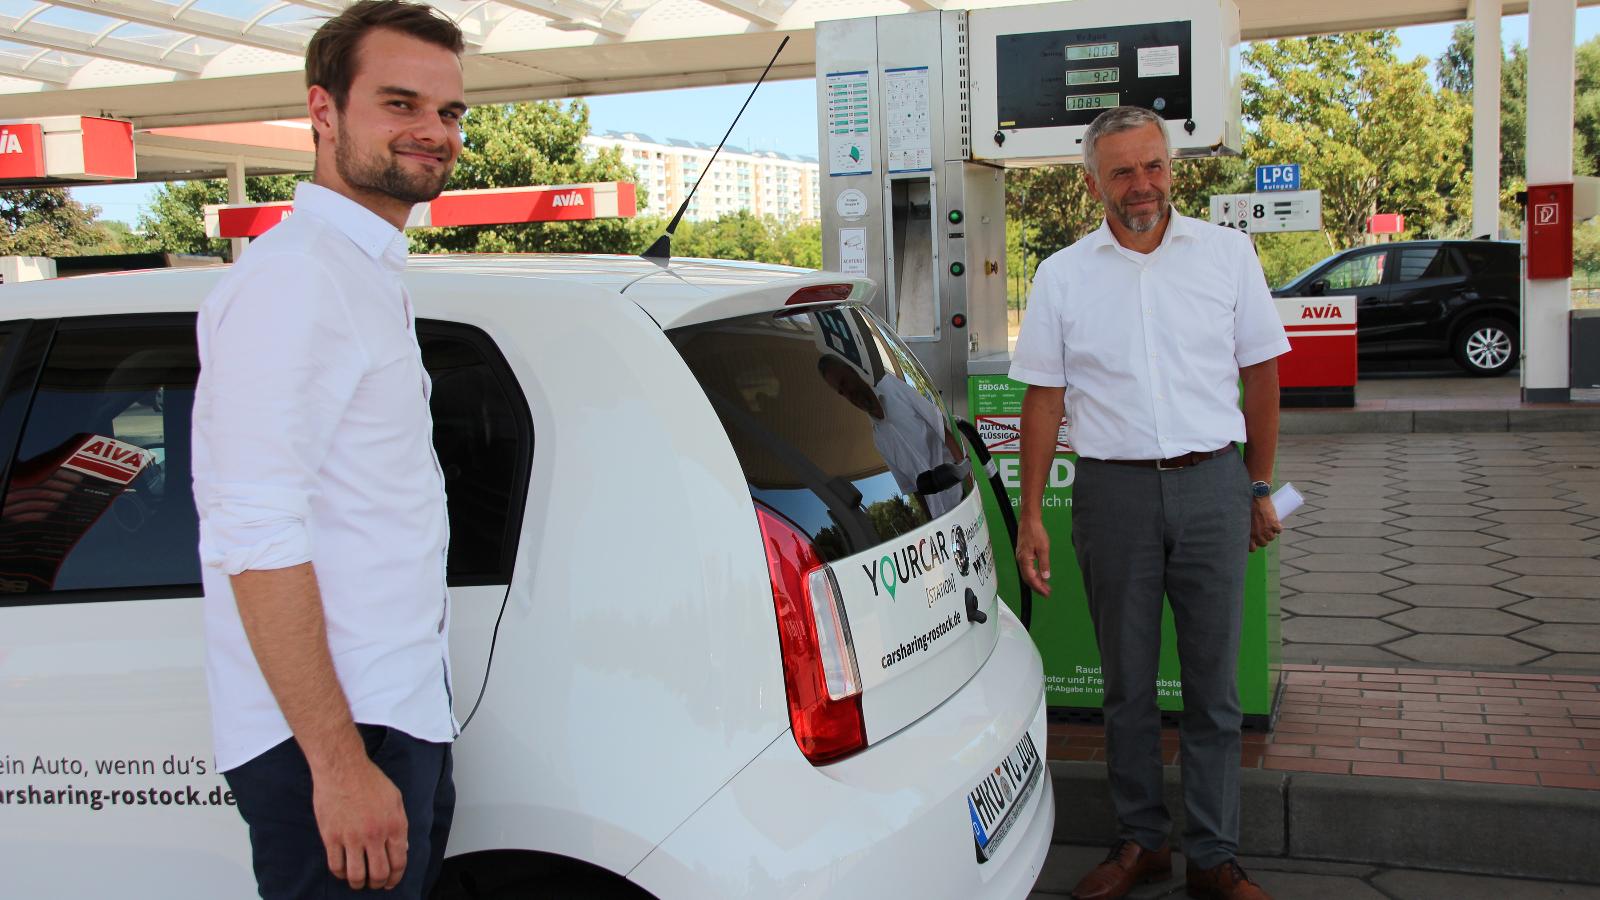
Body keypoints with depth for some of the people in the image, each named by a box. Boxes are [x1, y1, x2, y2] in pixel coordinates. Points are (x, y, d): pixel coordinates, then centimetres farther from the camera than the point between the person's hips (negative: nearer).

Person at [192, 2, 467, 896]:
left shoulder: (373, 275, 16)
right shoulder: (292, 277, -15)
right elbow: (260, 540, -22)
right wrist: (339, 762, -24)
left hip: (401, 716, 9)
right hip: (332, 733, -9)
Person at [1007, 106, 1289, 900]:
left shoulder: (1227, 253, 4)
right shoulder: (1063, 275, 4)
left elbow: (1261, 374, 9)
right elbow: (1043, 398, 5)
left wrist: (1258, 488, 9)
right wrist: (1031, 515, 1)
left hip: (1212, 484, 0)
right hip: (1113, 488, 0)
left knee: (1213, 680, 6)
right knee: (1127, 683, 9)